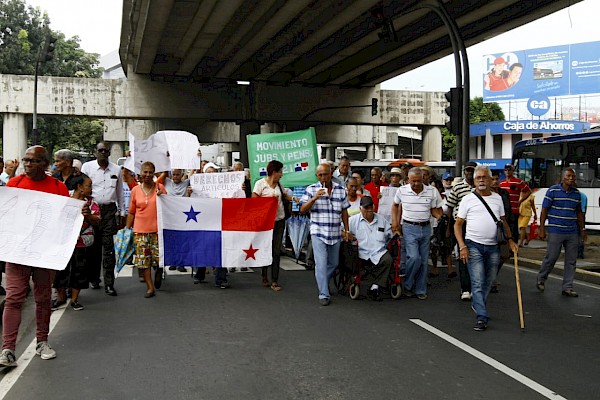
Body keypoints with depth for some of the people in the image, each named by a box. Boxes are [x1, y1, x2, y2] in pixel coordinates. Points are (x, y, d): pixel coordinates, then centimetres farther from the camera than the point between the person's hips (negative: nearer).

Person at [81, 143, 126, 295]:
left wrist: (122, 213, 14)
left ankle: (109, 284, -1)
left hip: (109, 210, 1)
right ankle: (94, 279, 20)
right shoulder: (87, 167, 3)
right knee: (93, 246, 6)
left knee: (109, 247, -2)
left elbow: (120, 193, 16)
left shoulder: (116, 169, 10)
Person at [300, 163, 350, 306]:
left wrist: (346, 230, 11)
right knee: (321, 264, -10)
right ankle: (323, 294, -3)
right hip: (318, 233, -4)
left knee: (333, 263, 14)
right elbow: (302, 210, -6)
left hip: (335, 234, 4)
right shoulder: (311, 189, -1)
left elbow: (344, 211, 13)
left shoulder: (341, 190, 8)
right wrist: (314, 198, -20)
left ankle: (322, 284, 38)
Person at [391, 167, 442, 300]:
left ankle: (420, 290, 18)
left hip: (426, 228, 3)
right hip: (409, 228, -3)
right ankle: (407, 285, 6)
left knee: (423, 260, 7)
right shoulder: (402, 190, -2)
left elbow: (433, 209, 9)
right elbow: (395, 205, 14)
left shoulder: (431, 191, 0)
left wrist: (440, 216, -11)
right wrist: (395, 223, 6)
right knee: (414, 257, -16)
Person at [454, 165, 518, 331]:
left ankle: (477, 305, 37)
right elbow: (457, 224, 0)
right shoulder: (468, 199, 0)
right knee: (478, 283, -8)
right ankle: (482, 318, -6)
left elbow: (503, 221, 20)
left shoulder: (497, 198, 12)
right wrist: (462, 247, -10)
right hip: (474, 245, -4)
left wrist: (510, 239, 6)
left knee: (488, 281, 15)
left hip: (493, 247, 4)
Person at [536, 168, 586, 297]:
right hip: (556, 231, -5)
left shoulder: (577, 193, 10)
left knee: (571, 261, 5)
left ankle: (567, 288, 12)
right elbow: (544, 210, -4)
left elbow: (579, 212, 19)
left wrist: (583, 229, 16)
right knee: (551, 257, -1)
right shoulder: (552, 191, -4)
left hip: (572, 232, 5)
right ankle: (541, 279, 21)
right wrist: (542, 229, -8)